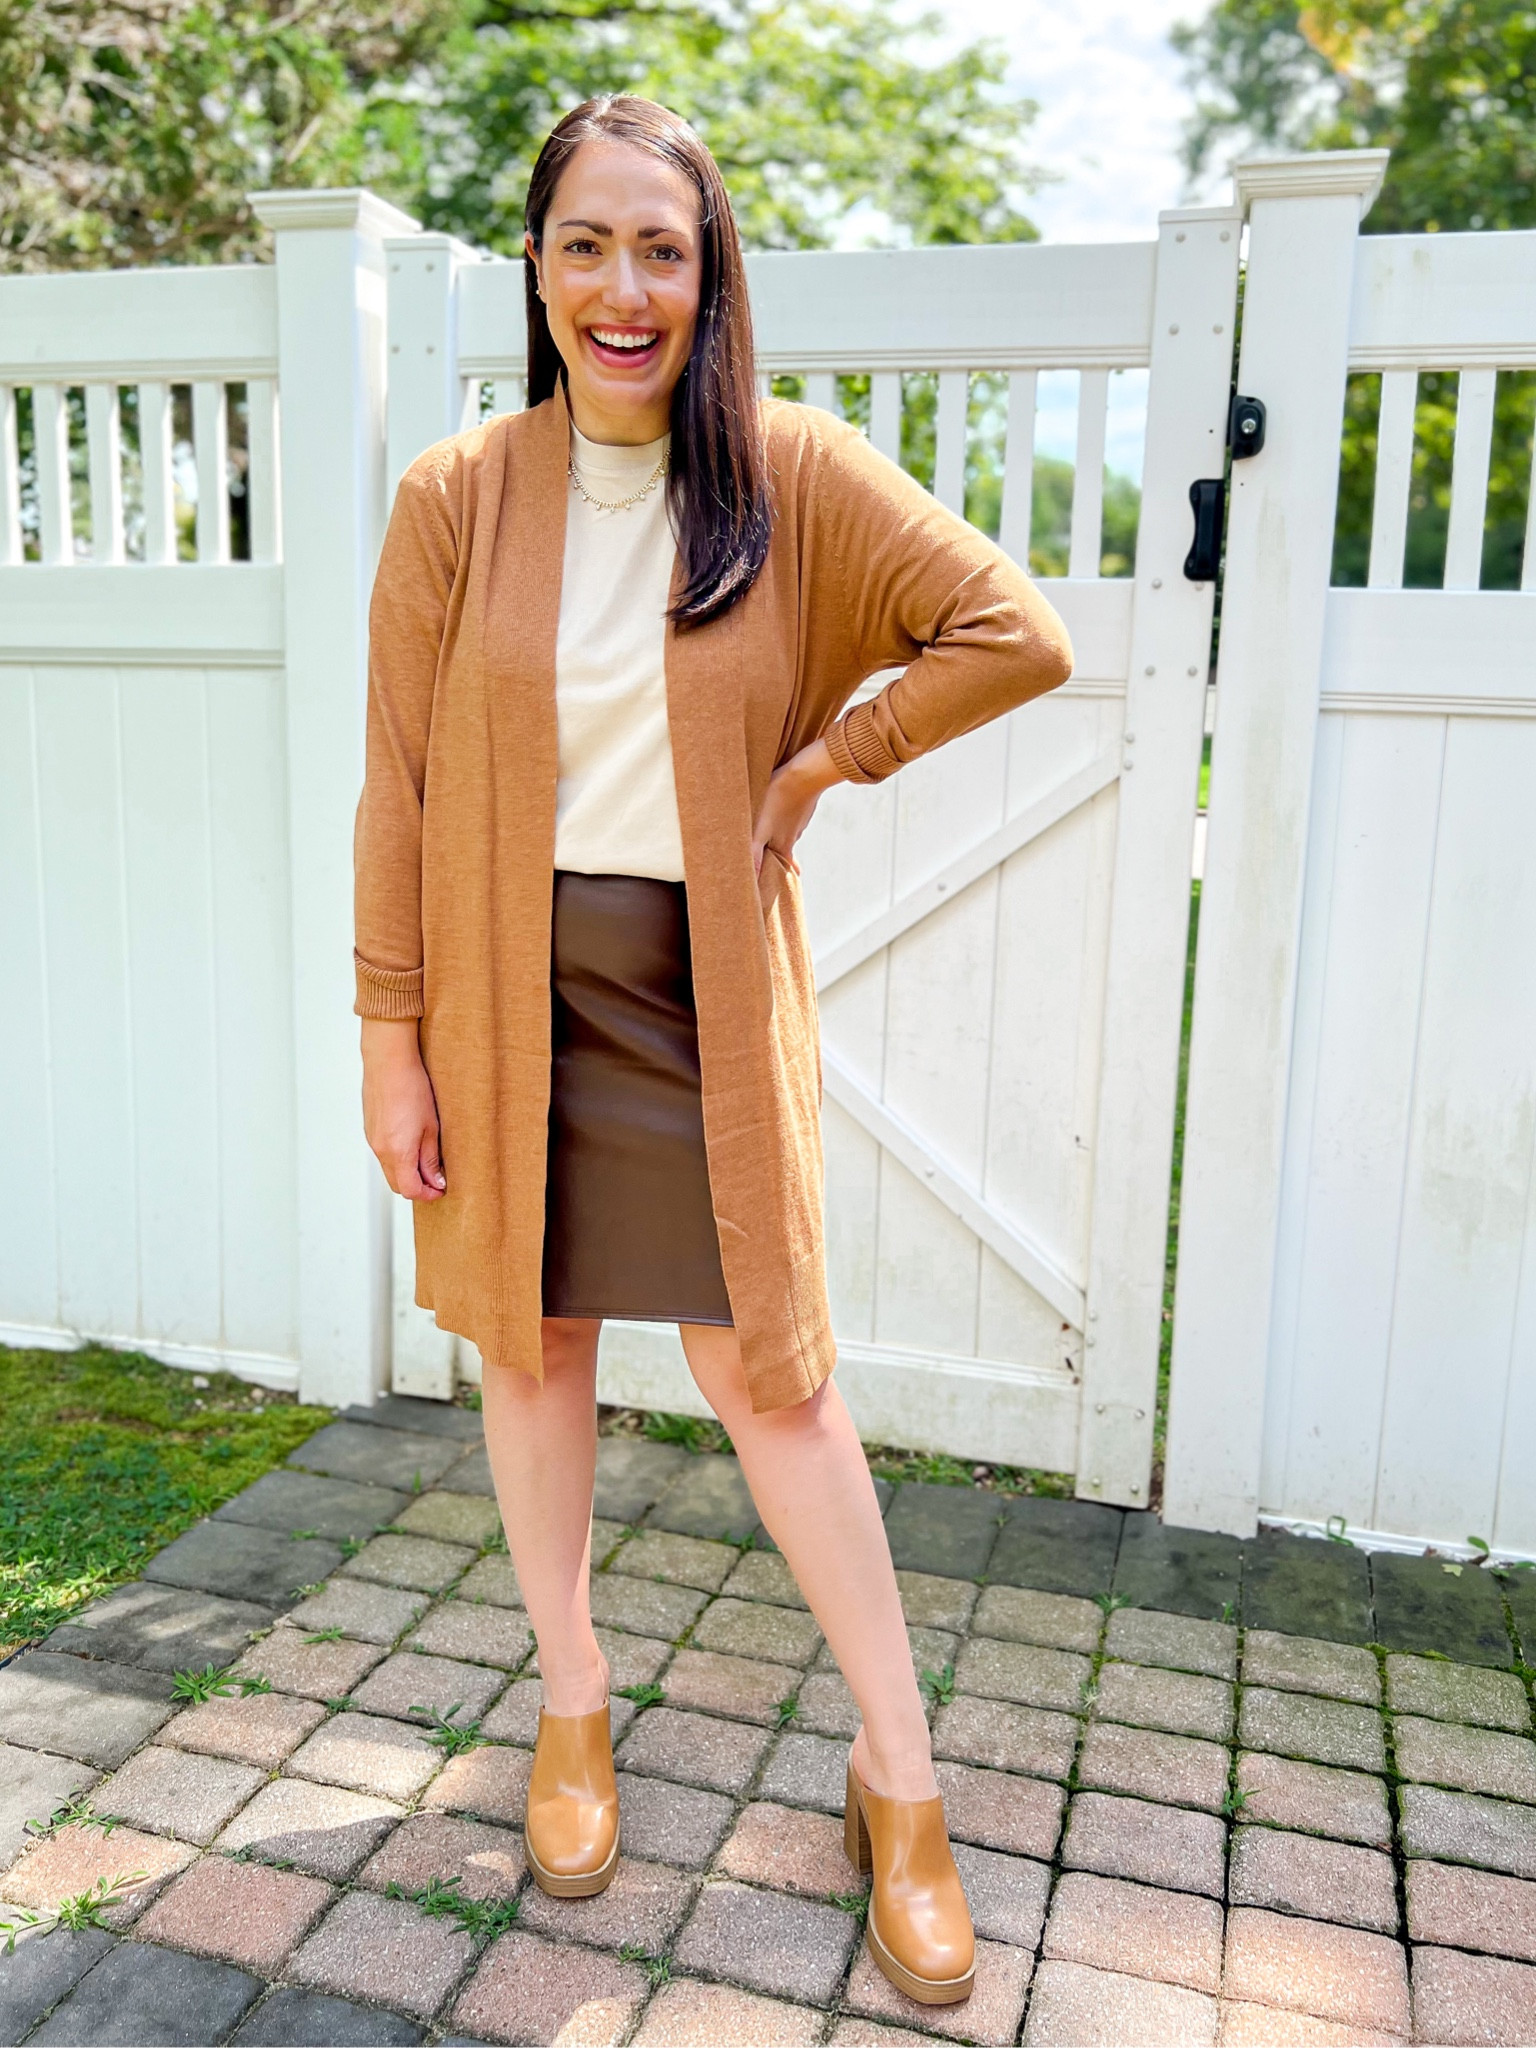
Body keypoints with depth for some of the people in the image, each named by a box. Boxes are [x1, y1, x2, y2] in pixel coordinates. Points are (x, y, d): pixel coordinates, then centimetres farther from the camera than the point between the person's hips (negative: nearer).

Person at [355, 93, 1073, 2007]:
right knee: (533, 1344, 12)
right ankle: (572, 1709, 35)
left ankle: (900, 1778, 19)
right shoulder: (456, 497, -2)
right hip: (506, 987, 2)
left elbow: (1016, 633, -5)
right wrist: (390, 1036, -2)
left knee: (767, 1369, 2)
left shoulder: (792, 474, -3)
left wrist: (823, 763, -6)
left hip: (702, 991, -1)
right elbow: (399, 788, -1)